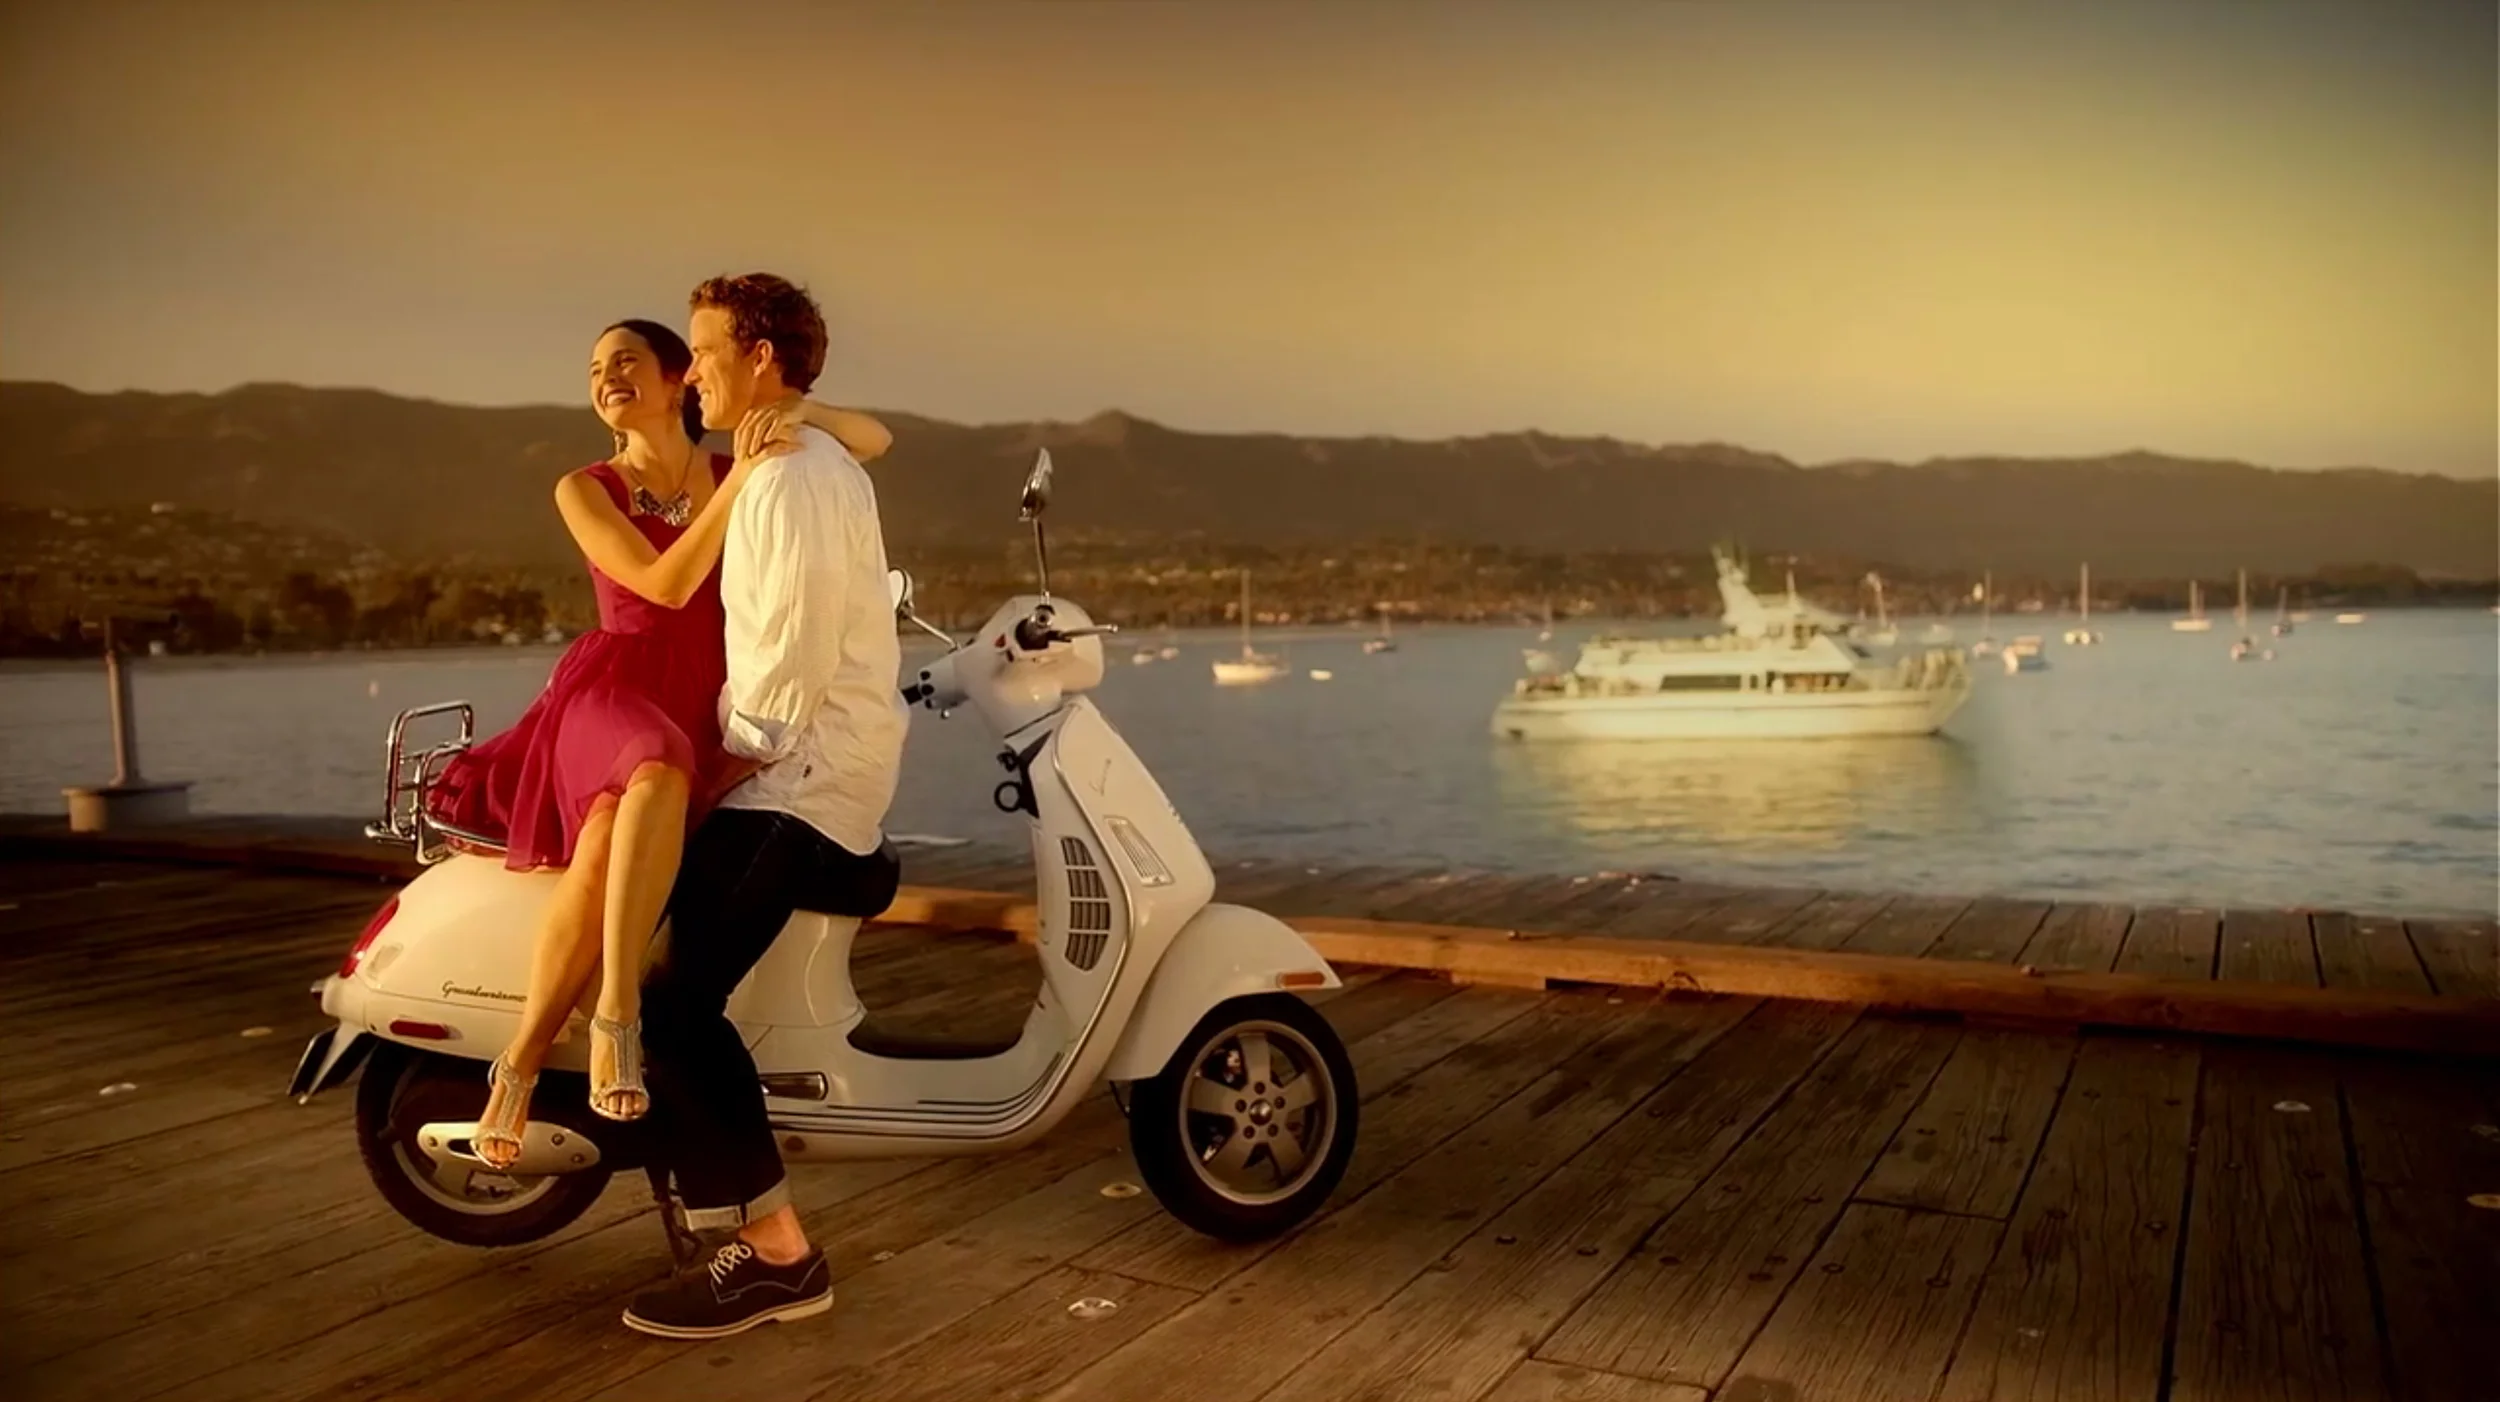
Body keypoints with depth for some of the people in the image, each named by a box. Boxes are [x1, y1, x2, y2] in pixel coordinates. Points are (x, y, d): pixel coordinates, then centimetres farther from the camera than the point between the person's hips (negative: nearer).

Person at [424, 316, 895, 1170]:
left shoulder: (735, 472, 13)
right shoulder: (584, 489, 8)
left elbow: (876, 440, 5)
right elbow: (664, 585, -8)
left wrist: (801, 411, -15)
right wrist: (740, 480, -15)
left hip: (707, 712, 1)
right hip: (613, 691, -1)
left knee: (608, 842, -34)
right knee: (658, 774, -40)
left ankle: (521, 1065, -27)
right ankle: (616, 1013, -36)